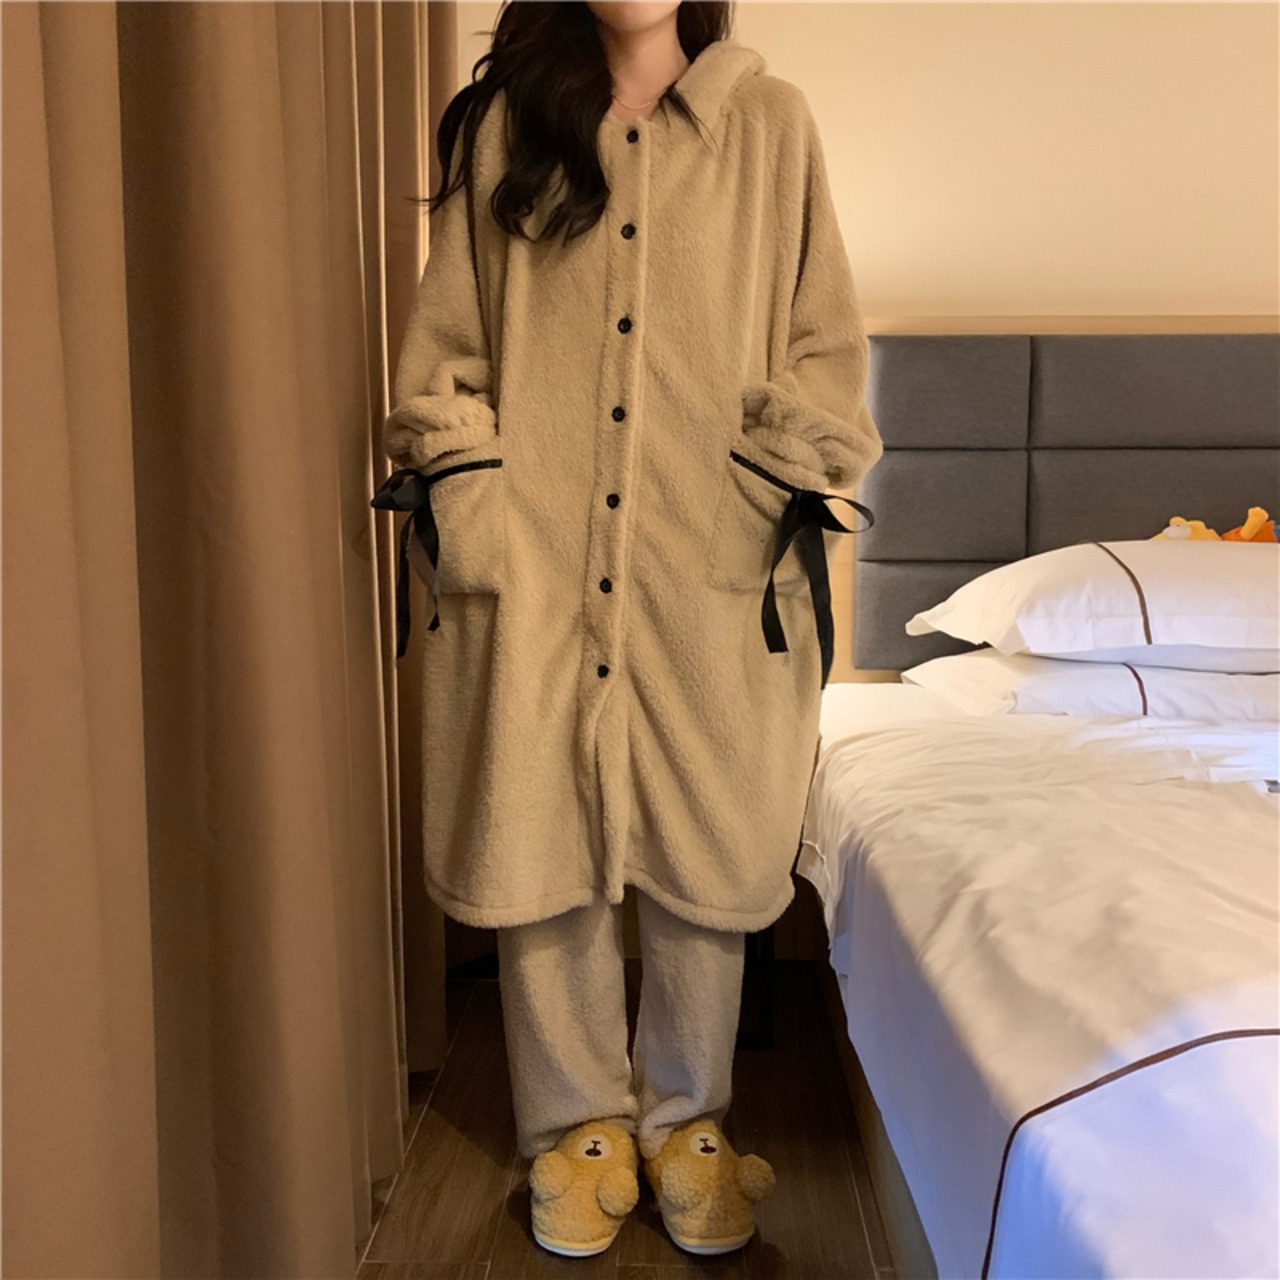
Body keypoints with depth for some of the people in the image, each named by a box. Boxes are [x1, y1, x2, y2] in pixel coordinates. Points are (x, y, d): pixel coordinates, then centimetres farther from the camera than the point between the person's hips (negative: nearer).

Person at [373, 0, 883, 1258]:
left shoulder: (772, 123, 8)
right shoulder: (496, 123, 10)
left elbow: (826, 343, 8)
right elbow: (446, 333, 9)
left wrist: (792, 483, -5)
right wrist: (460, 500, -2)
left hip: (714, 566, 0)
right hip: (535, 566, 1)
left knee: (707, 856, 7)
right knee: (539, 848, 7)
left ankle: (684, 1118, 31)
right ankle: (580, 1118, 30)